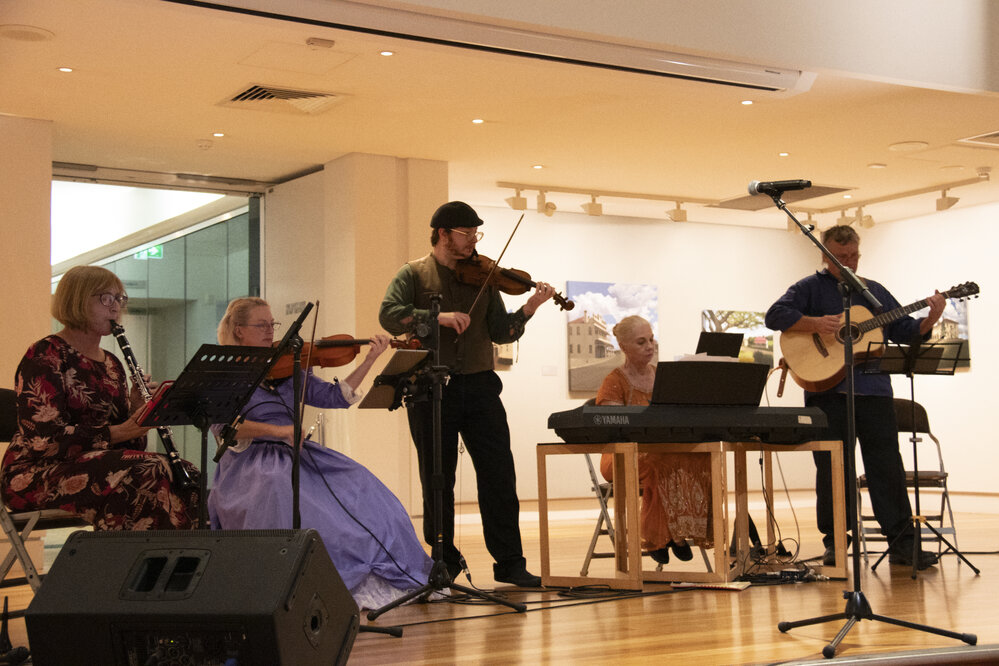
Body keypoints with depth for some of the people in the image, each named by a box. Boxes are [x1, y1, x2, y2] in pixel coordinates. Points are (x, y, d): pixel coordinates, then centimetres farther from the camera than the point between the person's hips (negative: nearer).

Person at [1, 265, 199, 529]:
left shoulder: (111, 364, 18)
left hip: (96, 463, 8)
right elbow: (46, 438, -18)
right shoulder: (45, 356, -7)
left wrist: (136, 410, -5)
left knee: (186, 472, -16)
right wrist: (119, 432, -20)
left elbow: (122, 435, 16)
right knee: (147, 473, -31)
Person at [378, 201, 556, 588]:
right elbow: (389, 316, -12)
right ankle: (444, 561, 18)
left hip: (479, 385, 2)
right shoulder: (414, 275, 5)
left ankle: (509, 562, 3)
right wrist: (437, 317, -23)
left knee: (498, 473, -3)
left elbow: (500, 333, 6)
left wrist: (528, 309, -9)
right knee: (437, 480, 5)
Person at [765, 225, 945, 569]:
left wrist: (930, 319, -2)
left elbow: (904, 331, 16)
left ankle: (902, 543, 5)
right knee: (832, 469, 2)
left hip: (874, 390, 3)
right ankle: (834, 544, 12)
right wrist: (818, 324, -18)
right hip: (827, 391, -3)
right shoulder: (810, 288, 6)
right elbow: (776, 315, -8)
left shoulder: (875, 292, 19)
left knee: (888, 467, 1)